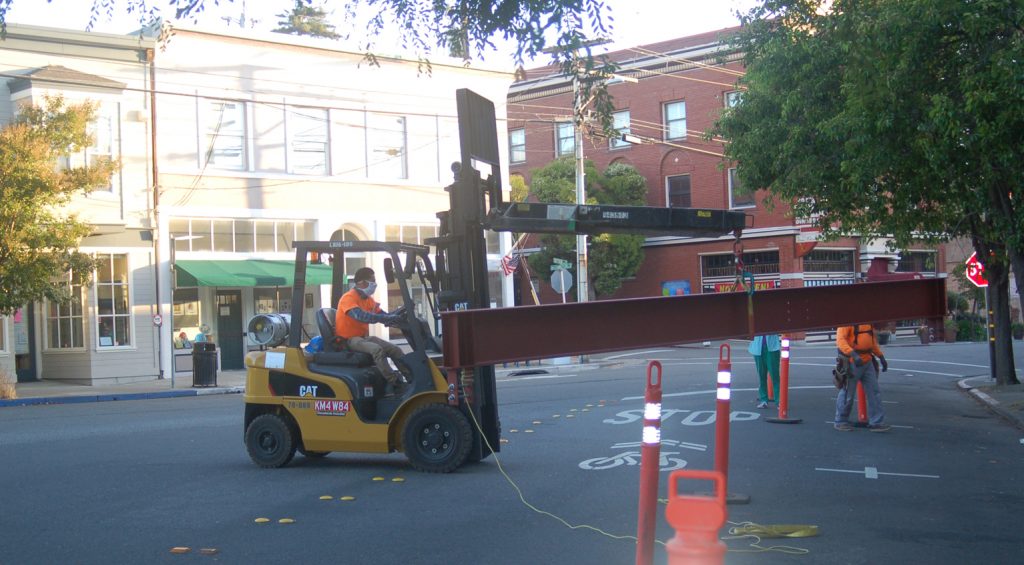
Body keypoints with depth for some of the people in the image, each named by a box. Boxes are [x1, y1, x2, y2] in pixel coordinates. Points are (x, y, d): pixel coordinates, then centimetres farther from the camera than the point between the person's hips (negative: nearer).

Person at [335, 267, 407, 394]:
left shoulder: (368, 300, 12)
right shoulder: (348, 298, -15)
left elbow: (383, 315, 7)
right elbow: (361, 316, -33)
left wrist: (398, 316, -15)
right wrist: (389, 318, -40)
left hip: (364, 337, 9)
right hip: (349, 340, -9)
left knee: (395, 349, -3)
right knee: (377, 349, -32)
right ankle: (396, 384, -36)